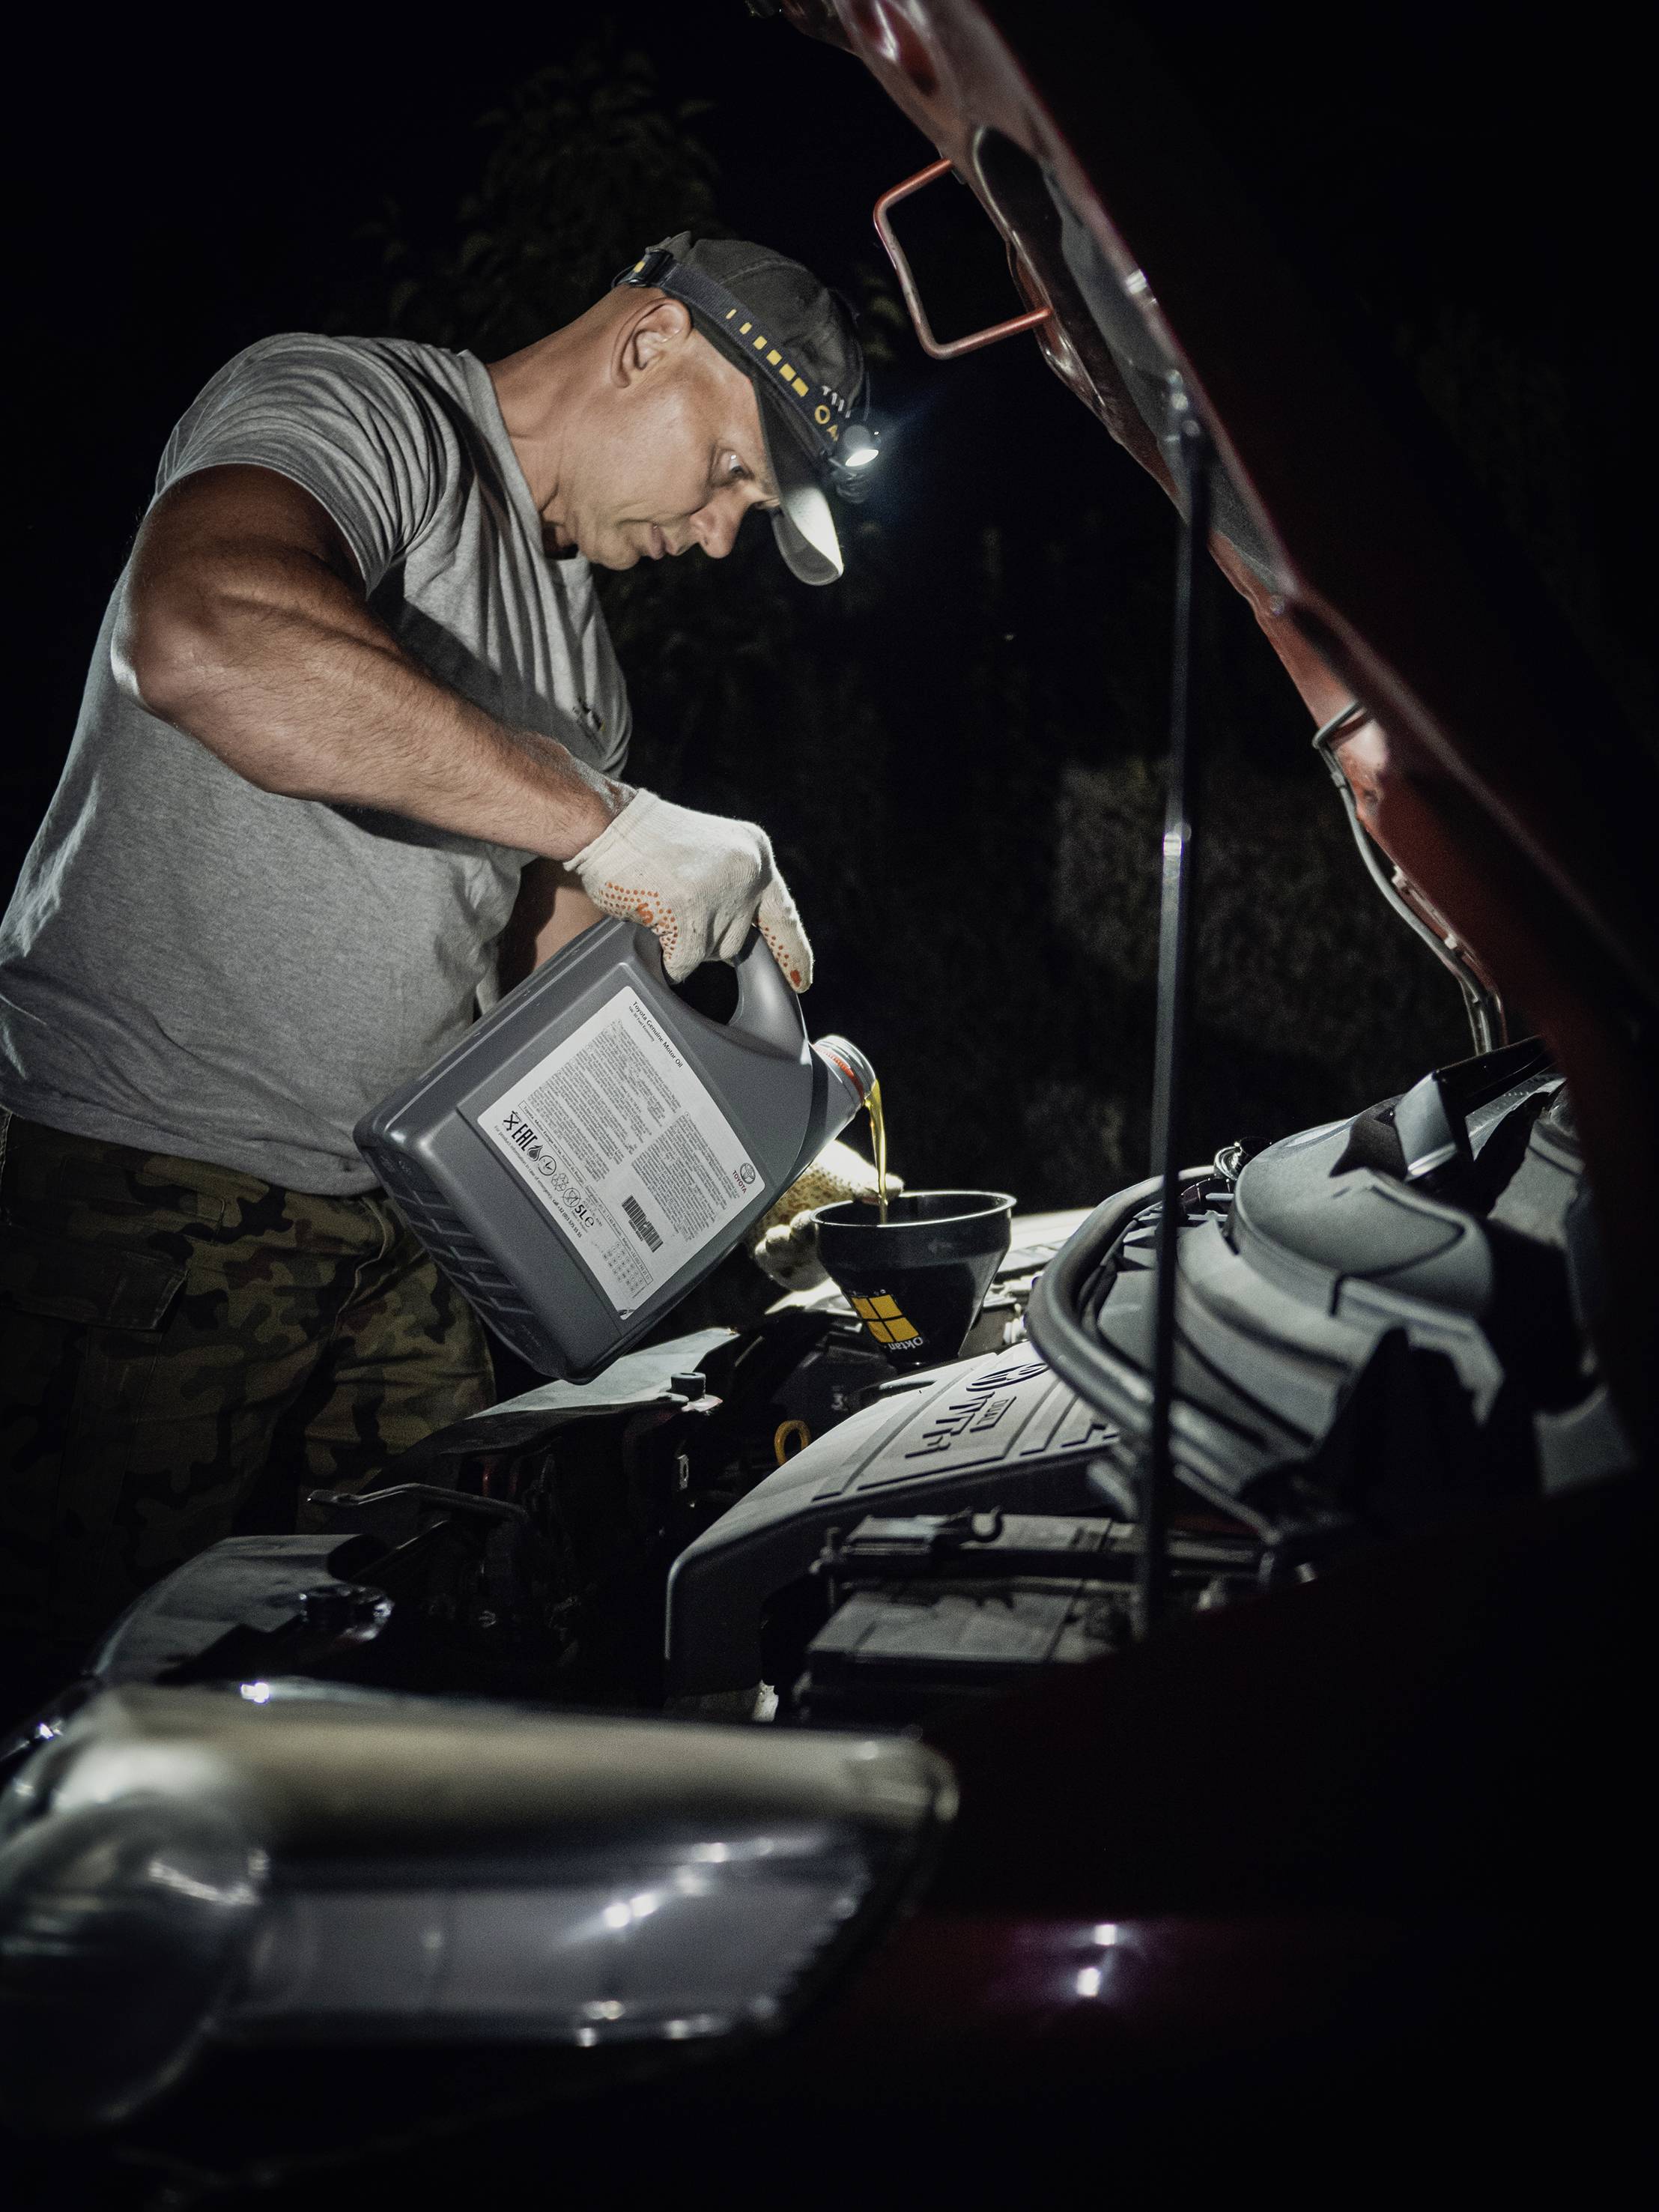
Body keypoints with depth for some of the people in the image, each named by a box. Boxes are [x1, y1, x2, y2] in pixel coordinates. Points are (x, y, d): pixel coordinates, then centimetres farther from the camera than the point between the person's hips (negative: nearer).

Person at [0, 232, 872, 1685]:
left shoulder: (573, 634, 19)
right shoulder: (351, 409, -10)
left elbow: (556, 960, 23)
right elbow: (205, 640, -35)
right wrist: (606, 821, -32)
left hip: (392, 1212, 9)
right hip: (143, 1187, -8)